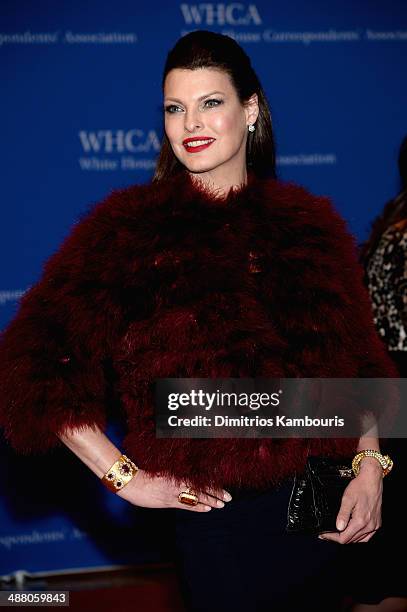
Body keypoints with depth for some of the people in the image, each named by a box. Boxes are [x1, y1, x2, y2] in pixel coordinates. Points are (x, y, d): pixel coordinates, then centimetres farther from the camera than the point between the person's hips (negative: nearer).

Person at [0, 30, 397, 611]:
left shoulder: (310, 225, 5)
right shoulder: (129, 230, -7)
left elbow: (360, 360, 9)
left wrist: (370, 467, -4)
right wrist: (125, 477, -12)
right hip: (219, 517, -3)